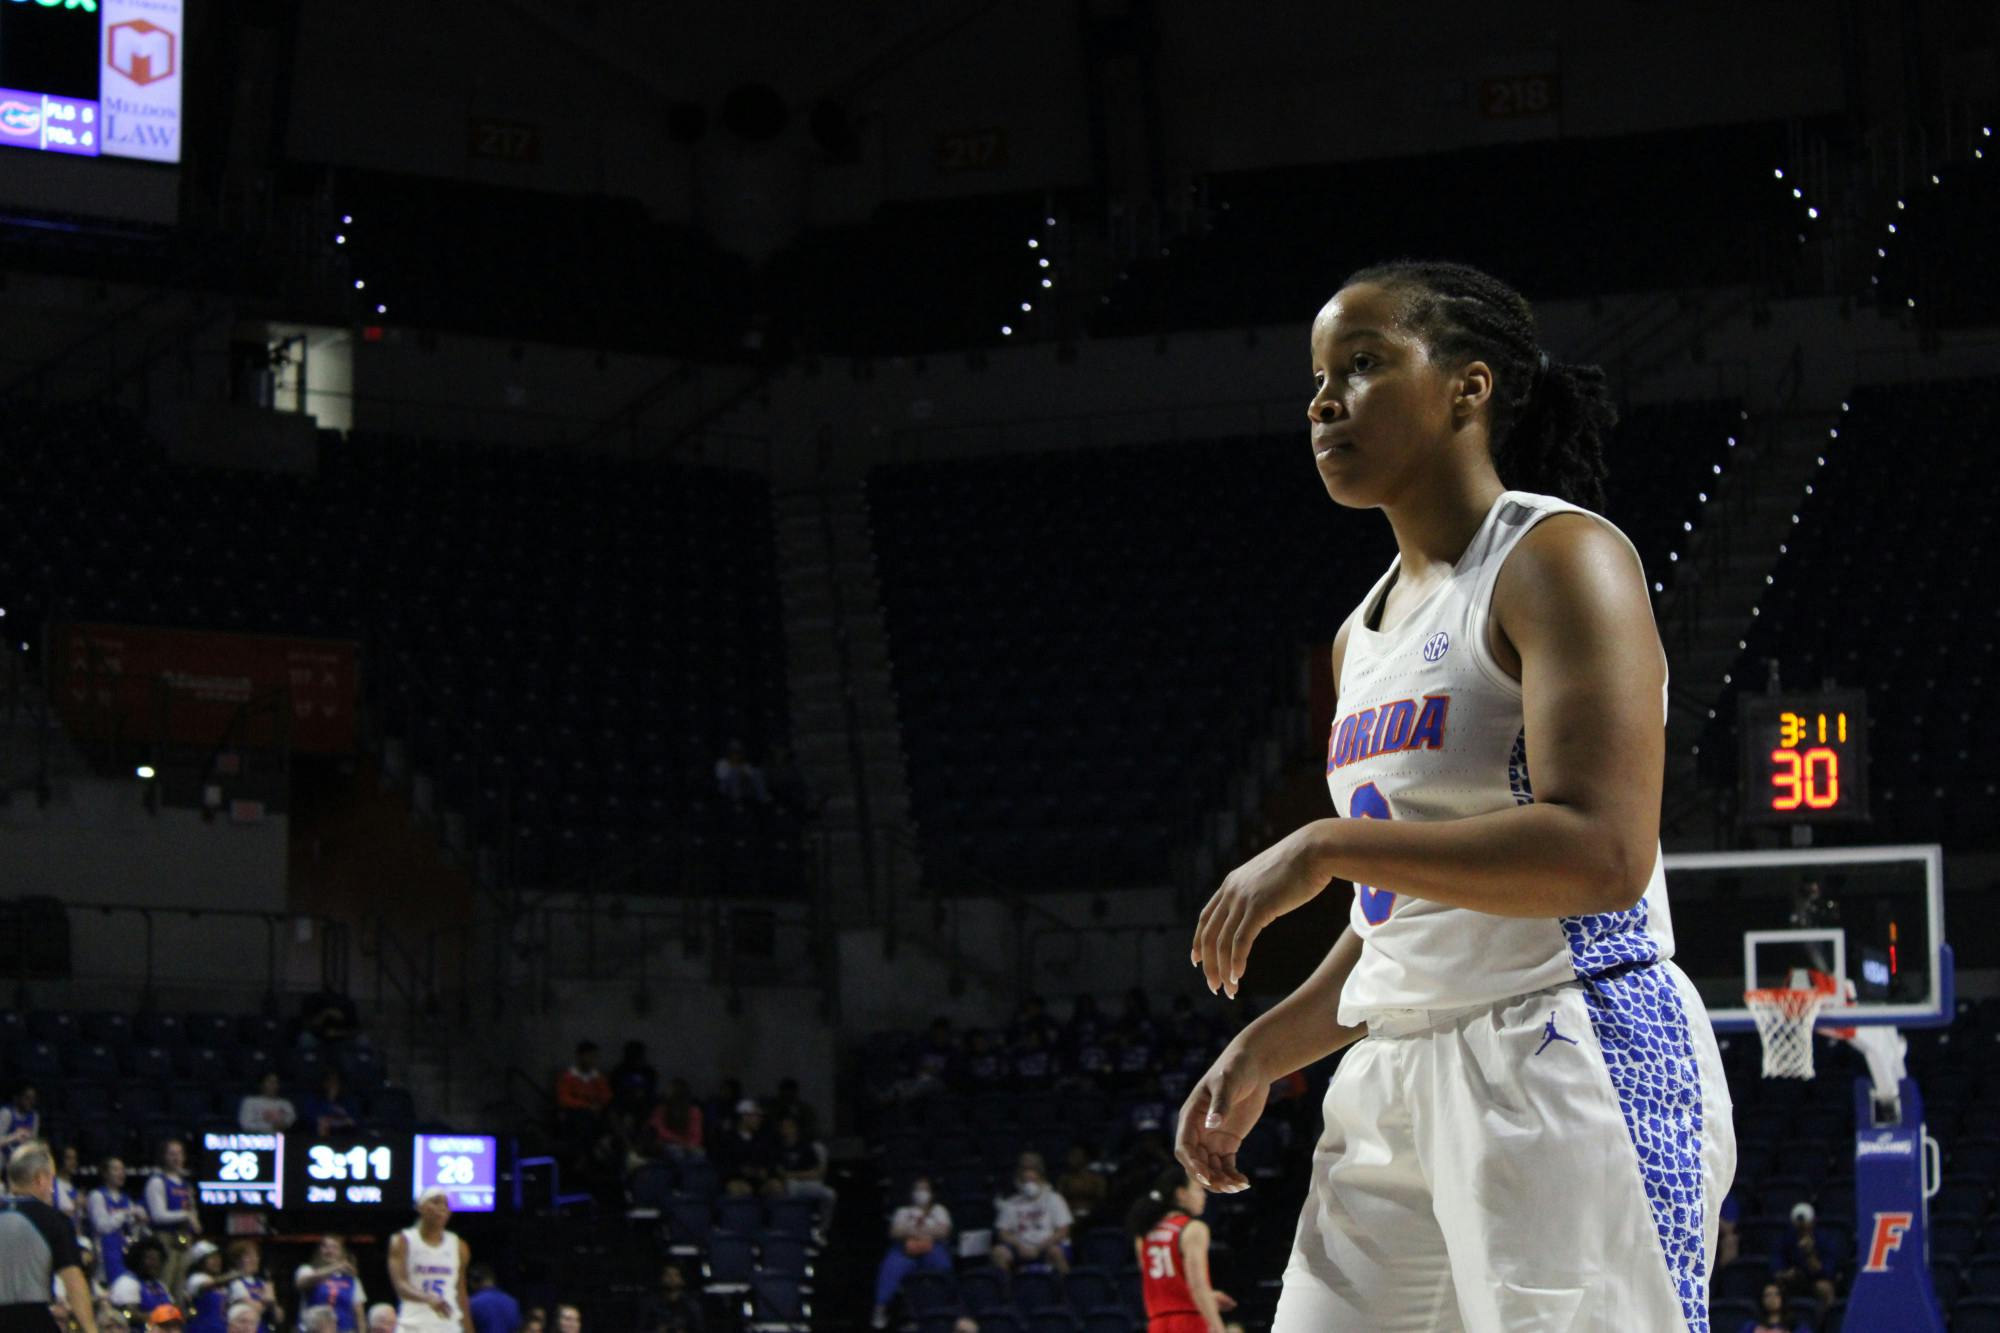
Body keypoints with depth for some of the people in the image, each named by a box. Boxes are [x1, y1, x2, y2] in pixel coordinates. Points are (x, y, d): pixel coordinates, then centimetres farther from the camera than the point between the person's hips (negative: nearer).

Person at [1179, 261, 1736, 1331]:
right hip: (1400, 1081, 9)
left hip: (1568, 1055, -9)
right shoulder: (1364, 634, 19)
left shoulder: (1561, 558, -8)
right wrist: (1263, 1052, 14)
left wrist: (1326, 849, -18)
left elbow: (1602, 853, -20)